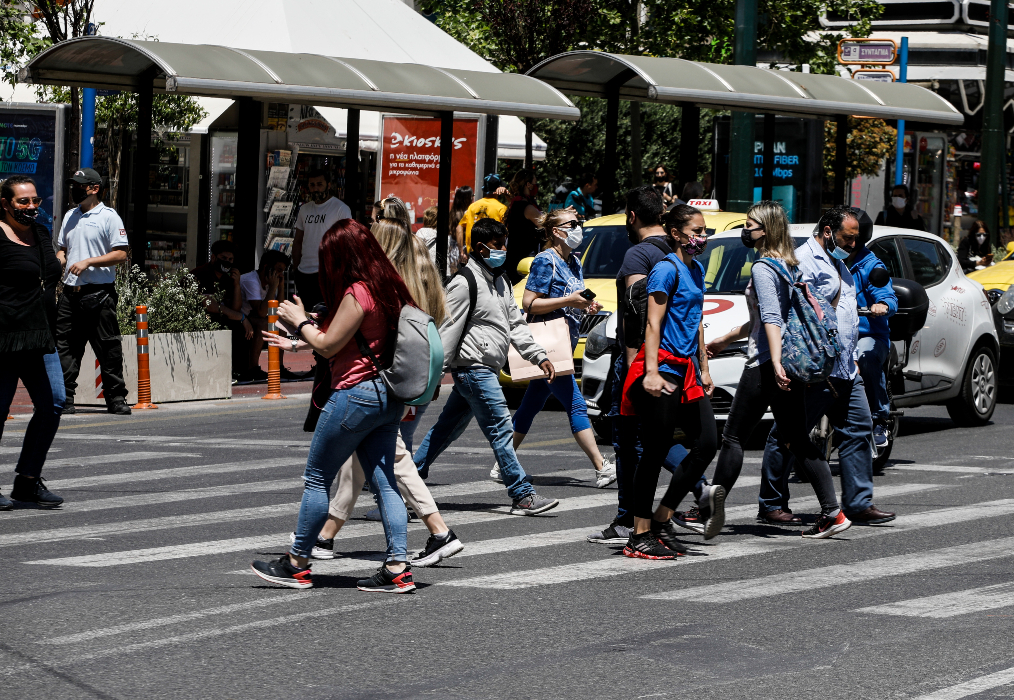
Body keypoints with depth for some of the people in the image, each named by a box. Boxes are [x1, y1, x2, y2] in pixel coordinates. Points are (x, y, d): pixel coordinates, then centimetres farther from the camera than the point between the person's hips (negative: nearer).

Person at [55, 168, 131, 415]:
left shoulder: (108, 217, -4)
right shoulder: (70, 216, 18)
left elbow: (120, 254, -10)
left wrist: (87, 262, -16)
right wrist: (59, 260, 4)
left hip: (99, 293, -6)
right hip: (71, 290, 7)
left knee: (108, 348, -3)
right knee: (64, 346, 3)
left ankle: (116, 398, 4)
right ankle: (64, 398, 6)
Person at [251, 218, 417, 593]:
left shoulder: (356, 293, -17)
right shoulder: (388, 288, 10)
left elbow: (328, 346, -13)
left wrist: (300, 321, 1)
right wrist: (310, 325, 21)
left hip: (356, 392, -9)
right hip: (388, 396, 9)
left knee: (317, 478, 3)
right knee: (384, 481, 6)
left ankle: (296, 564, 10)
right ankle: (397, 568, 0)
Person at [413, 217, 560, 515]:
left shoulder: (500, 281, 16)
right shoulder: (465, 283, -12)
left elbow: (515, 324, 19)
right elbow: (448, 330, -14)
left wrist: (539, 356, 9)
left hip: (486, 371, 10)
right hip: (474, 367, -10)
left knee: (448, 428, 14)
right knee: (501, 430, -10)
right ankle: (522, 496, -10)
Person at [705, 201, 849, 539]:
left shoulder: (763, 268, -10)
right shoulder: (789, 266, 18)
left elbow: (771, 320, -21)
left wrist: (776, 363, -29)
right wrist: (724, 340, 34)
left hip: (765, 365, -9)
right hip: (794, 364, 9)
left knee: (734, 437, 0)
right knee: (799, 439, 7)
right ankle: (832, 512, -2)